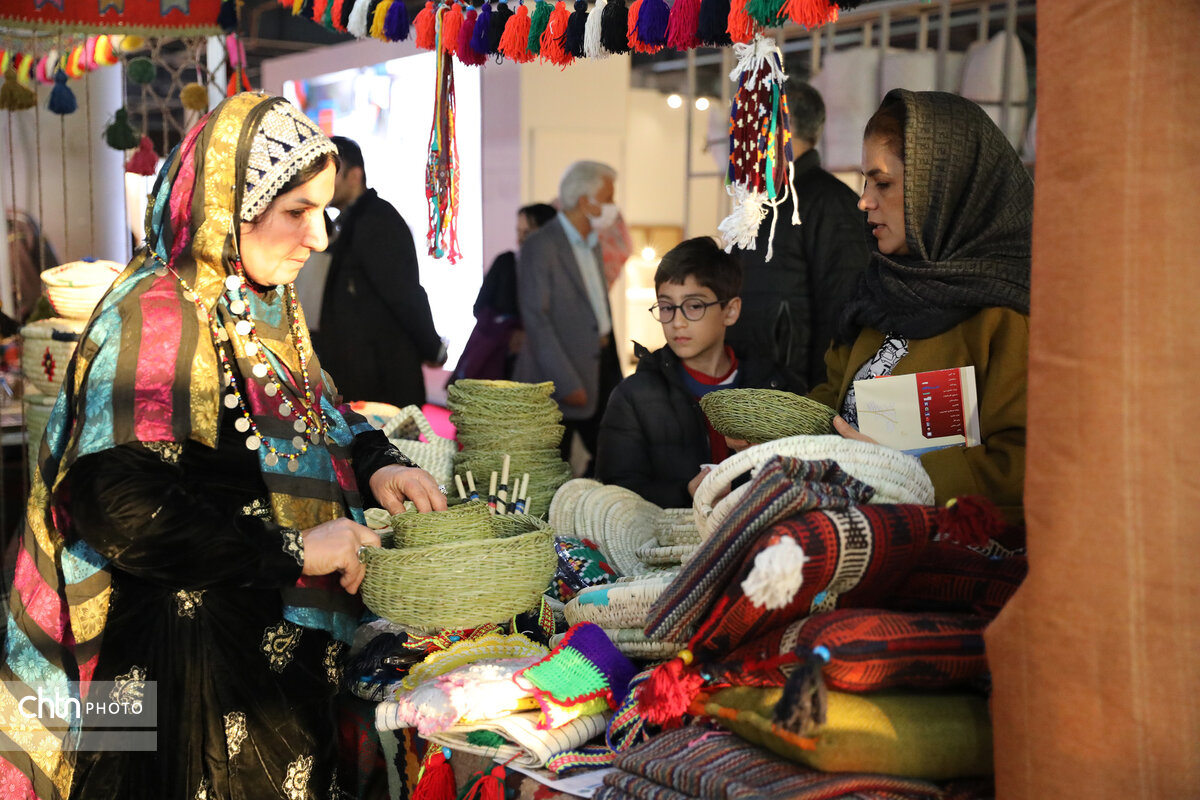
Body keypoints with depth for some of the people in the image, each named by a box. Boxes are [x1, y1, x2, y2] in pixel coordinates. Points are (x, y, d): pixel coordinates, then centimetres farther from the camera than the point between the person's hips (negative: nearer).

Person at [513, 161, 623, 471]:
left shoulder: (592, 245, 15)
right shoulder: (540, 246, -12)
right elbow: (535, 318, -17)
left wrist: (613, 373, 15)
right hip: (560, 377, -8)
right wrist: (567, 384, -20)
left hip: (599, 373, 8)